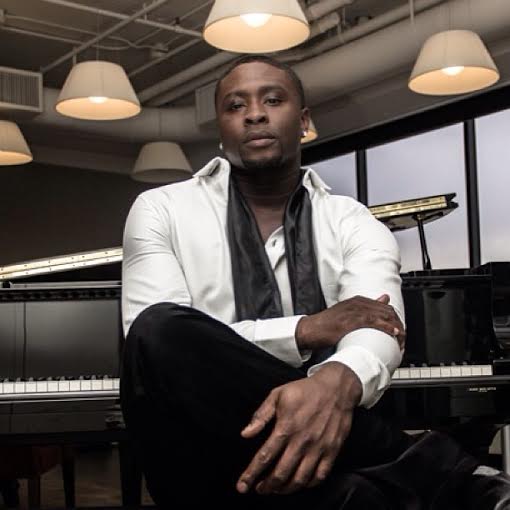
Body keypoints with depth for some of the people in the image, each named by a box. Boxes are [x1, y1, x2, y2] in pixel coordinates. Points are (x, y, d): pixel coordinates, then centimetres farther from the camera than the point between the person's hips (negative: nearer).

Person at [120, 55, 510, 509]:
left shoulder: (352, 221, 11)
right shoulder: (162, 210, 8)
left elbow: (378, 327, -9)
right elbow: (155, 341, -7)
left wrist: (337, 381, -34)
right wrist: (306, 329, -12)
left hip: (325, 441, -1)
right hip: (215, 462, 2)